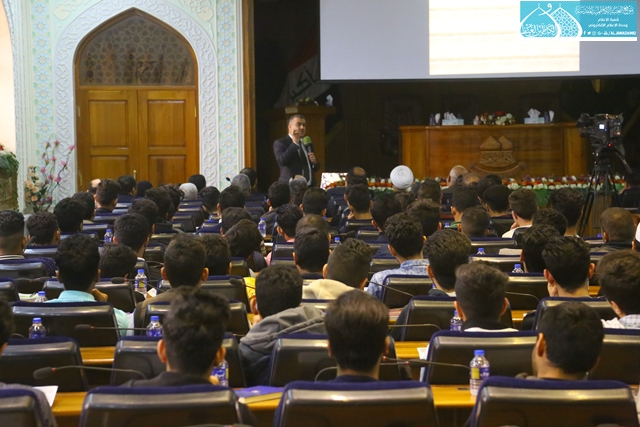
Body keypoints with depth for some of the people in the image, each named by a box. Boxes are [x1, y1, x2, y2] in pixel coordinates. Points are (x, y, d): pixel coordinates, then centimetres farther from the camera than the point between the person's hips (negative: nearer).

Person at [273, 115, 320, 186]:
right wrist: (294, 143, -15)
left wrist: (314, 162, 1)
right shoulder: (280, 143, 0)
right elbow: (281, 161, -19)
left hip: (310, 187, 6)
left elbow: (315, 168, 24)